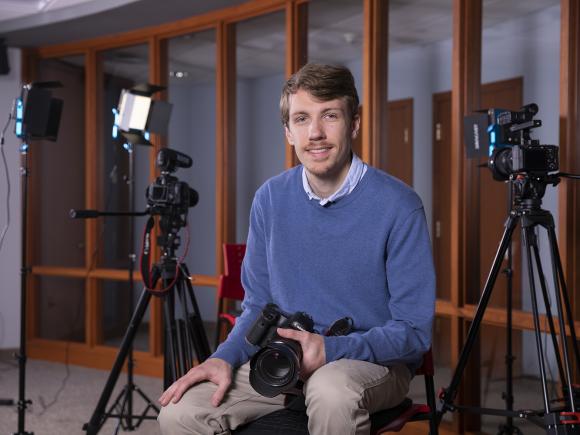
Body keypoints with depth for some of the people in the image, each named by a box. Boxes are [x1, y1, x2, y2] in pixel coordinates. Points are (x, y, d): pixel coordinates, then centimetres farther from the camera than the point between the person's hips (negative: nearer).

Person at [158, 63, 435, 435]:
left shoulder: (398, 206, -11)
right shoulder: (270, 199, 4)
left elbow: (414, 332, -11)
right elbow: (258, 306, 11)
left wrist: (329, 349, -24)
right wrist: (226, 357, -9)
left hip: (375, 362, -4)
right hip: (285, 359, 4)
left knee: (330, 391, -39)